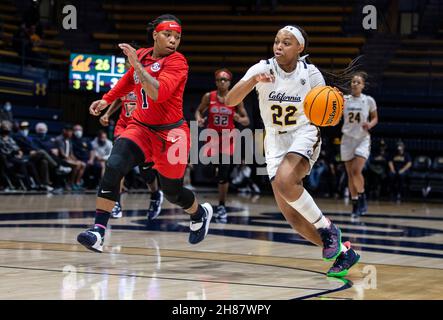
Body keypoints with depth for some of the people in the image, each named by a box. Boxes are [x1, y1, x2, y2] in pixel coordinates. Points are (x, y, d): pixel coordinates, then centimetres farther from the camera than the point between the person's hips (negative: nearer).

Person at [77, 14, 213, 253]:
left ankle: (200, 213, 47)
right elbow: (129, 81, 27)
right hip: (140, 127, 4)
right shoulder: (141, 55, 3)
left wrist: (137, 64, -30)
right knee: (114, 166, -23)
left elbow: (158, 93, -31)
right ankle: (98, 232, -26)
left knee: (172, 192, 11)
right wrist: (106, 100, 27)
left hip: (170, 133, -4)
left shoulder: (177, 62, -14)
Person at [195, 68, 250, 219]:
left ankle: (221, 206, 9)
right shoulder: (208, 97, -3)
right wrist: (199, 119, -11)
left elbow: (246, 121, 0)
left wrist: (240, 119, -23)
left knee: (224, 175, -4)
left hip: (227, 140, -1)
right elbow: (199, 111, 11)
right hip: (212, 138, 1)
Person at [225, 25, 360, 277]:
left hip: (304, 135, -3)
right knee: (291, 214, -4)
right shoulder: (263, 69, -12)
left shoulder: (311, 74, -12)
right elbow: (230, 101, -22)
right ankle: (343, 251, 12)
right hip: (275, 140, 3)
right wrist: (253, 80, -39)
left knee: (284, 181, -34)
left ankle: (326, 227, -11)